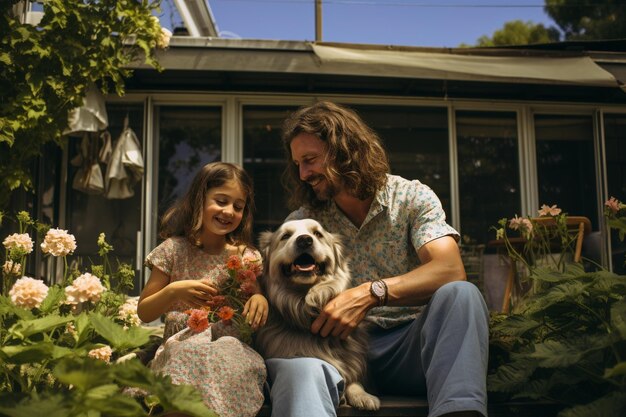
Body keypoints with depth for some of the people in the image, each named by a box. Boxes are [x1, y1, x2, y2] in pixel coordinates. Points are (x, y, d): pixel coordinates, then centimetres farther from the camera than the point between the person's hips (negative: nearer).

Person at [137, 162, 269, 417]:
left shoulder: (247, 257, 8)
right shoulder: (175, 250, 4)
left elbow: (257, 320, 11)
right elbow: (144, 313, 6)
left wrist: (260, 299, -12)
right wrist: (173, 291, -14)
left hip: (233, 346, 1)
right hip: (182, 345, -1)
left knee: (230, 354, -34)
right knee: (193, 349, -36)